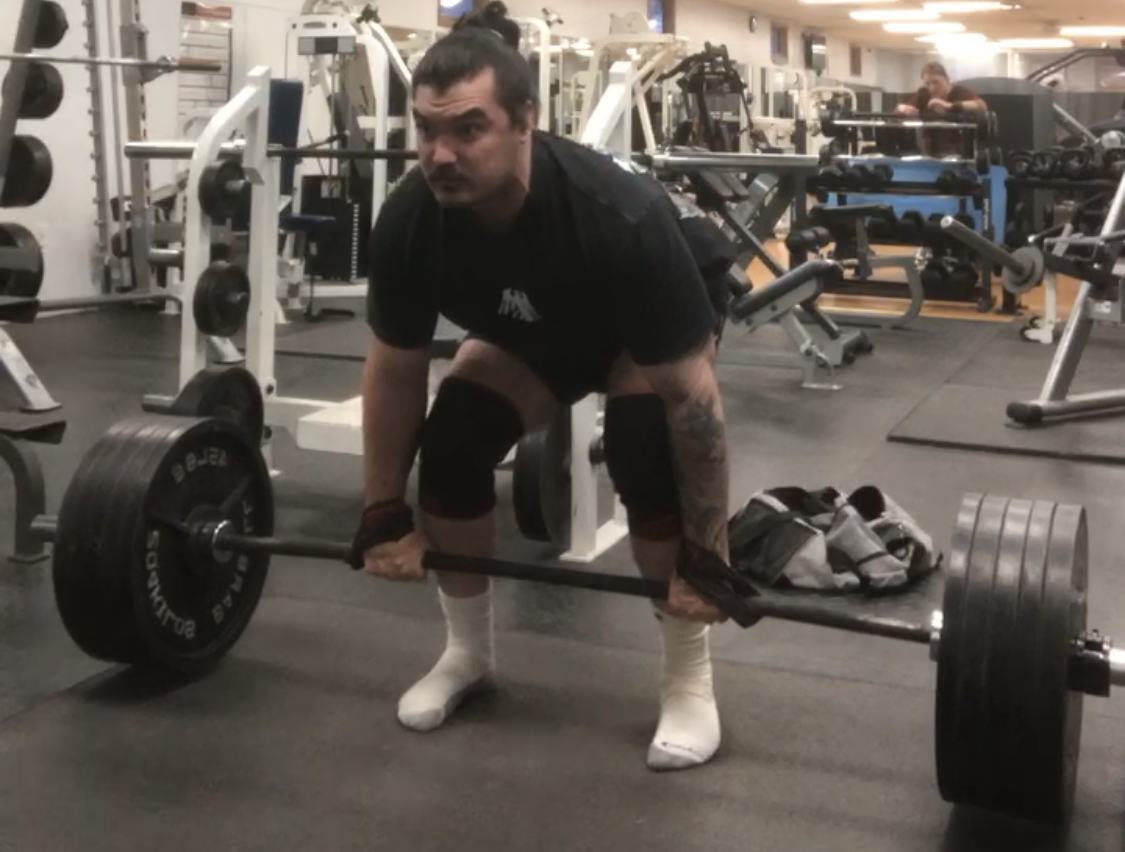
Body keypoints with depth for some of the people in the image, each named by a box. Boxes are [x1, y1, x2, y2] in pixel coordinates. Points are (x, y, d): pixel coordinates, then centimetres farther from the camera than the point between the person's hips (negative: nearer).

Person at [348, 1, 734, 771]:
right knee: (450, 445, -17)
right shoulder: (409, 221, -30)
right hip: (528, 336, 4)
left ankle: (688, 677, -8)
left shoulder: (620, 218, -43)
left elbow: (689, 394, -35)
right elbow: (395, 370, -14)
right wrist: (385, 515, -10)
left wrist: (708, 552, -31)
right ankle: (468, 652, 6)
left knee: (647, 458, -29)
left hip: (651, 339, -4)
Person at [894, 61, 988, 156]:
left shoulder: (960, 91, -10)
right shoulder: (923, 94, 3)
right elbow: (899, 108, 5)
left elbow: (982, 106, -27)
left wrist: (950, 106, -36)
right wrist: (905, 109, -20)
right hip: (930, 154, 3)